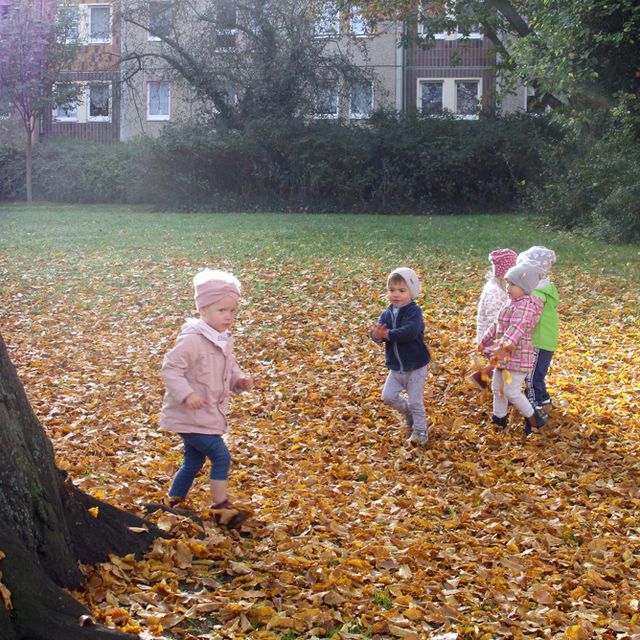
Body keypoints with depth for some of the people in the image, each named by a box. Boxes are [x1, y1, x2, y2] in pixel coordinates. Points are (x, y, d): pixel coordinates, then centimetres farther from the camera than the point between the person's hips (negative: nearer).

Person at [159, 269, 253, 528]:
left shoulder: (224, 341, 7)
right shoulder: (192, 340, -22)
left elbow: (229, 368, 21)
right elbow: (170, 369, -23)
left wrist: (239, 380, 0)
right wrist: (187, 394, -32)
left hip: (208, 416, 10)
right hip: (190, 416, -10)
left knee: (193, 461, 20)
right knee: (221, 457, -12)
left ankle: (174, 503, 34)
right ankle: (222, 509, -3)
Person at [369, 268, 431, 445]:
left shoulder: (414, 311, -17)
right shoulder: (387, 314, 1)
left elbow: (410, 332, -33)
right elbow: (377, 331, -9)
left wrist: (388, 334, -30)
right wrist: (376, 335, -33)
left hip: (415, 366, -6)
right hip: (396, 366, 6)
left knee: (415, 401, 1)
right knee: (388, 395, 5)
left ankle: (420, 431, 17)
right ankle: (408, 412, 31)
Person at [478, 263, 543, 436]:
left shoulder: (526, 305, -19)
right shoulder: (512, 303, 14)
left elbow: (517, 328, -33)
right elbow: (497, 325, 24)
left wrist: (506, 344, -44)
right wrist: (484, 341, 30)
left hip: (517, 356, -10)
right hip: (503, 355, 10)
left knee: (511, 391, -7)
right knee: (497, 388, 17)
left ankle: (531, 418, 13)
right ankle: (498, 418, 32)